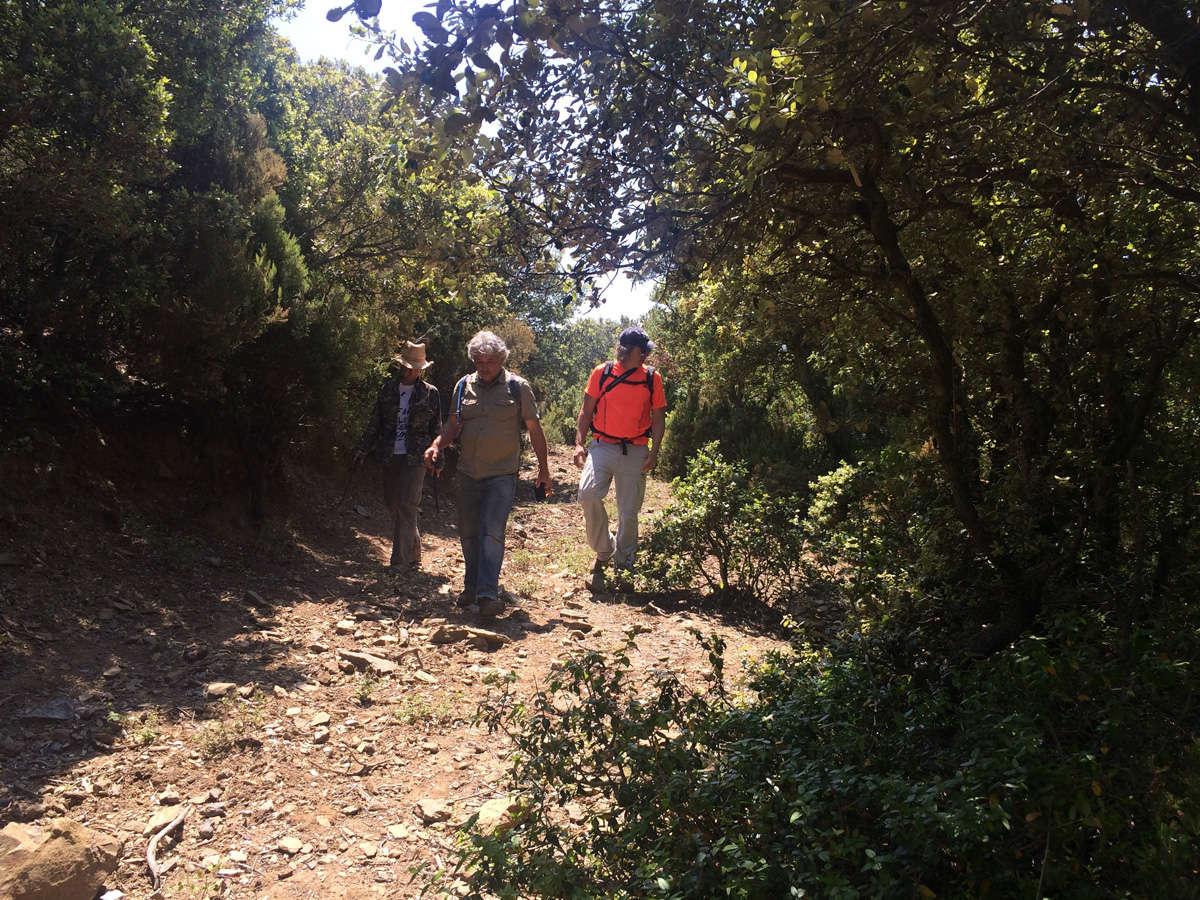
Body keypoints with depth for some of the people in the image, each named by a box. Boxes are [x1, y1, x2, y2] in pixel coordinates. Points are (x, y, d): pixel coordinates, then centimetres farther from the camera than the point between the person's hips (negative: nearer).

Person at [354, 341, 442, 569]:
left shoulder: (430, 393, 1)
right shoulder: (387, 389, 8)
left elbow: (436, 429, 6)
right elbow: (374, 423, 12)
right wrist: (362, 450, 10)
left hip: (415, 458, -4)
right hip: (390, 458, 4)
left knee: (407, 506, -9)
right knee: (393, 505, 9)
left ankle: (401, 560, -6)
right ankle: (414, 553, 26)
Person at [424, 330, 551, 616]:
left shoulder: (518, 387, -3)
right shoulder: (464, 385, 7)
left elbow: (535, 429, 2)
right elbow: (453, 424, 12)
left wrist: (543, 468, 2)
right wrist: (436, 445, -8)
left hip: (502, 474, -4)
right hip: (469, 473, 5)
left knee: (492, 531, -14)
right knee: (468, 533, 12)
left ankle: (488, 593, -15)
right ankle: (471, 588, 27)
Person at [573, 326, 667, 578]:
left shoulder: (652, 379, 5)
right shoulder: (601, 373, 3)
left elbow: (658, 418, 8)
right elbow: (586, 411, 8)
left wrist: (654, 451, -5)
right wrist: (579, 443, -3)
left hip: (635, 452, 1)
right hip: (602, 446, -1)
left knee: (629, 512, 4)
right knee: (588, 494, -22)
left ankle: (622, 562, 25)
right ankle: (603, 550, 0)